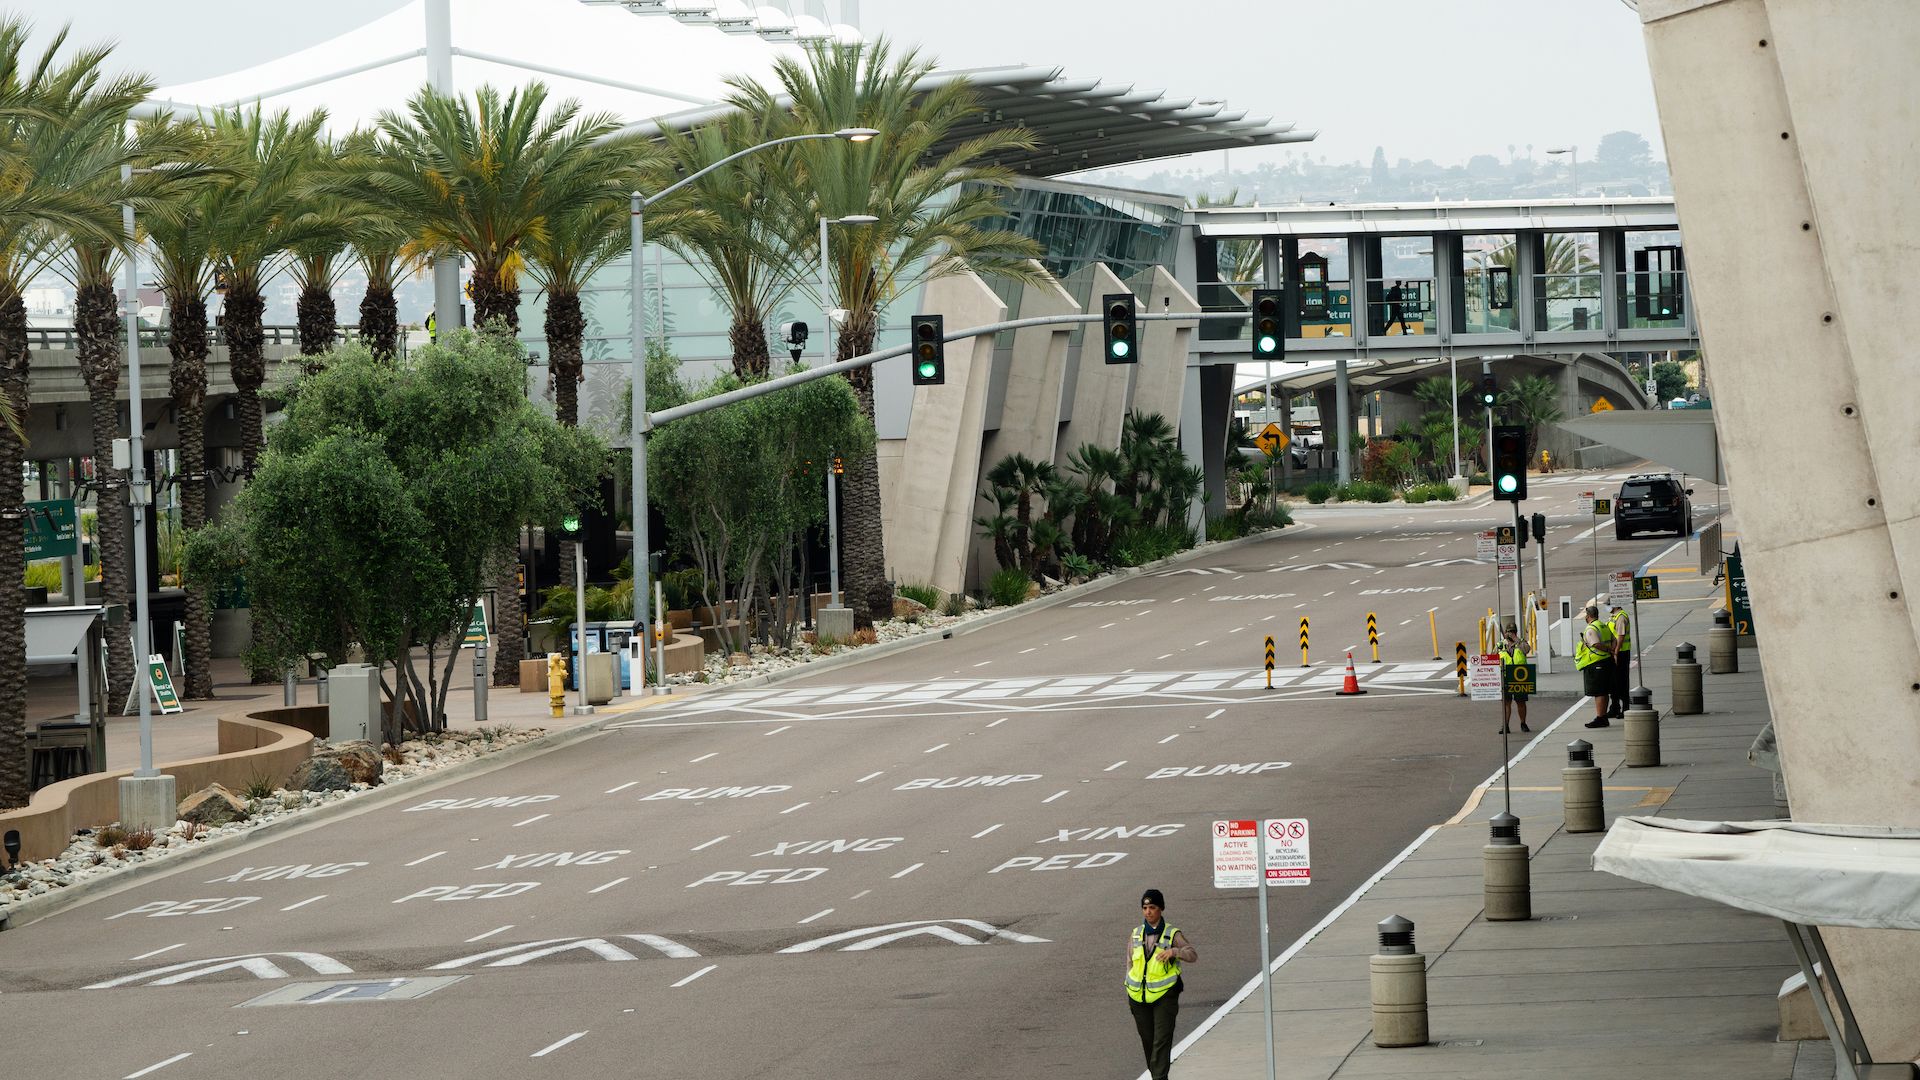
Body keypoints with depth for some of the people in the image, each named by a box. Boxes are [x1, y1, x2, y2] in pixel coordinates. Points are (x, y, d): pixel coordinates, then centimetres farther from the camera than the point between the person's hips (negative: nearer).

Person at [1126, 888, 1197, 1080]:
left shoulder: (1172, 934, -2)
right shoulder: (1135, 935, 8)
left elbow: (1193, 954, -10)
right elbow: (1130, 964, 14)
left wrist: (1173, 951, -29)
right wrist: (1130, 994, 9)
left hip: (1164, 994, -4)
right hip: (1139, 997, 4)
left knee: (1162, 1040, -10)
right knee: (1147, 1040, 10)